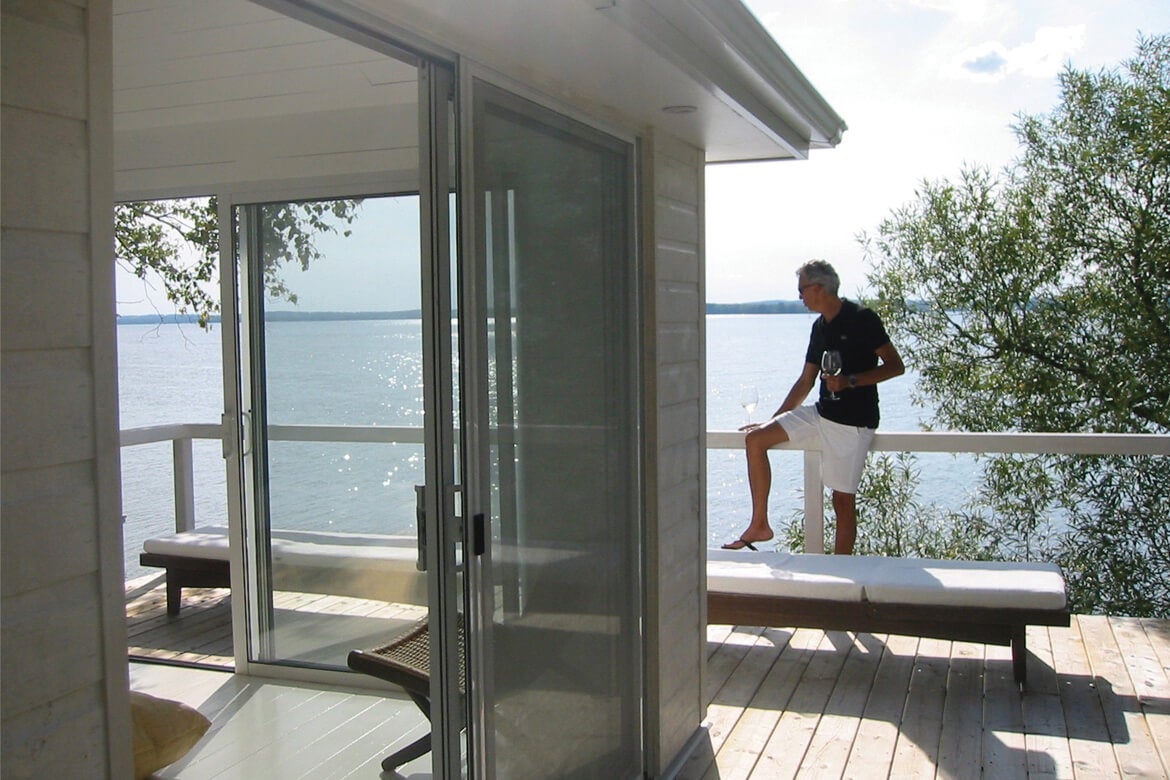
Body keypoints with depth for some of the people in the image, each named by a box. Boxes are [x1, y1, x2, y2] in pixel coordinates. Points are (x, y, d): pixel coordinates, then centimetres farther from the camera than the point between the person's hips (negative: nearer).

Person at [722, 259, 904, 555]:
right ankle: (759, 525, 1)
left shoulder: (862, 319, -10)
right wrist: (773, 420, 17)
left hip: (854, 421, -8)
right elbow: (806, 382, 18)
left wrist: (851, 381, -22)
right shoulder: (820, 327, 12)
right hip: (821, 413, 8)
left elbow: (895, 365, -12)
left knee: (843, 498, -5)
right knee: (755, 438, -2)